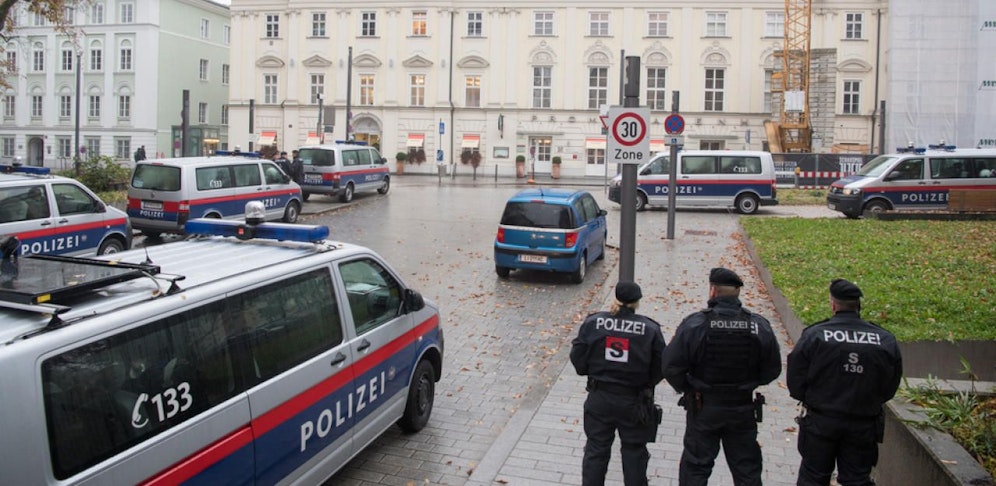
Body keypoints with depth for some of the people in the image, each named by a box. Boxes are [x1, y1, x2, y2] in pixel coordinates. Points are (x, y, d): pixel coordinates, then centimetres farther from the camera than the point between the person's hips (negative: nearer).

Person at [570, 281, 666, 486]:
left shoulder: (592, 323, -8)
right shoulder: (650, 329, -11)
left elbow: (578, 359, -4)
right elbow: (660, 368, -5)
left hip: (599, 399, 1)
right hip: (634, 402, -1)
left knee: (596, 450, 14)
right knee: (634, 452, 15)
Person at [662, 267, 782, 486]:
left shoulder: (694, 324, -16)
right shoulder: (759, 326, -8)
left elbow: (671, 367, -16)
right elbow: (772, 370, 1)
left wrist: (686, 388, 3)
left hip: (703, 409, -2)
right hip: (743, 410, 2)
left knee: (695, 467, 11)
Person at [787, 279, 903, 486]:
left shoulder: (813, 335, -13)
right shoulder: (886, 340, -5)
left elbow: (795, 378, -9)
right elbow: (891, 386, 4)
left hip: (820, 422, -2)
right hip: (864, 426, 2)